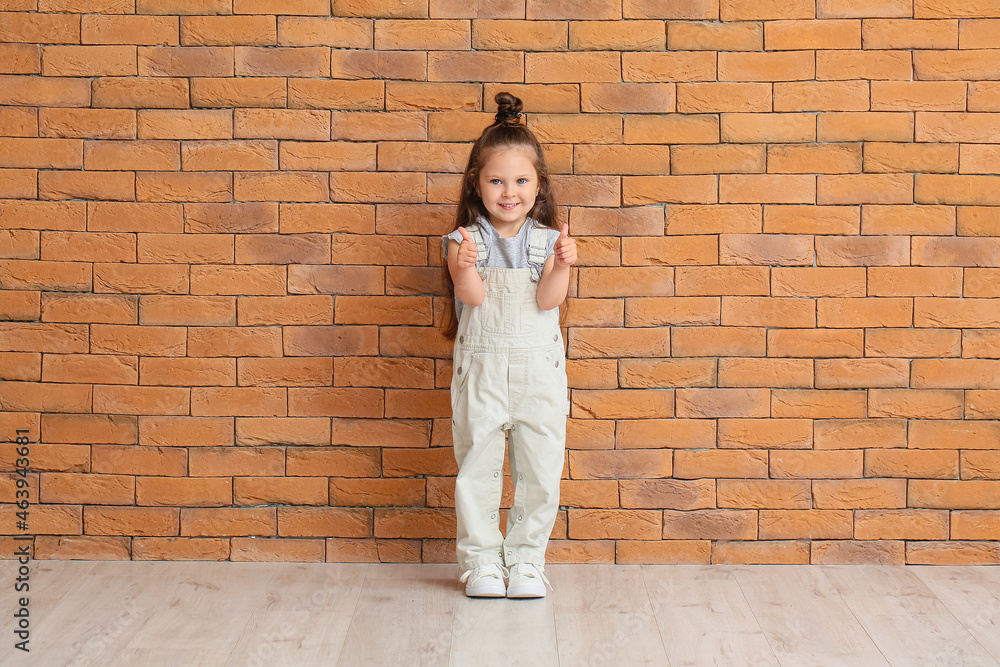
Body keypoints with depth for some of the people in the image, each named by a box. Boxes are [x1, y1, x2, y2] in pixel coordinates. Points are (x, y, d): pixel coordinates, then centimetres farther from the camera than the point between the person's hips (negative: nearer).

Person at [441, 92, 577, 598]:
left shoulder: (548, 240, 2)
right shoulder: (465, 240, -1)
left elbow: (548, 300, -10)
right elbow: (473, 295, -15)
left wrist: (562, 266, -28)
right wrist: (466, 266, -36)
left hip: (540, 370, 1)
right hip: (480, 367, -1)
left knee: (540, 471, 5)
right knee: (477, 467, 4)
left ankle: (526, 559, 19)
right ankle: (481, 561, 17)